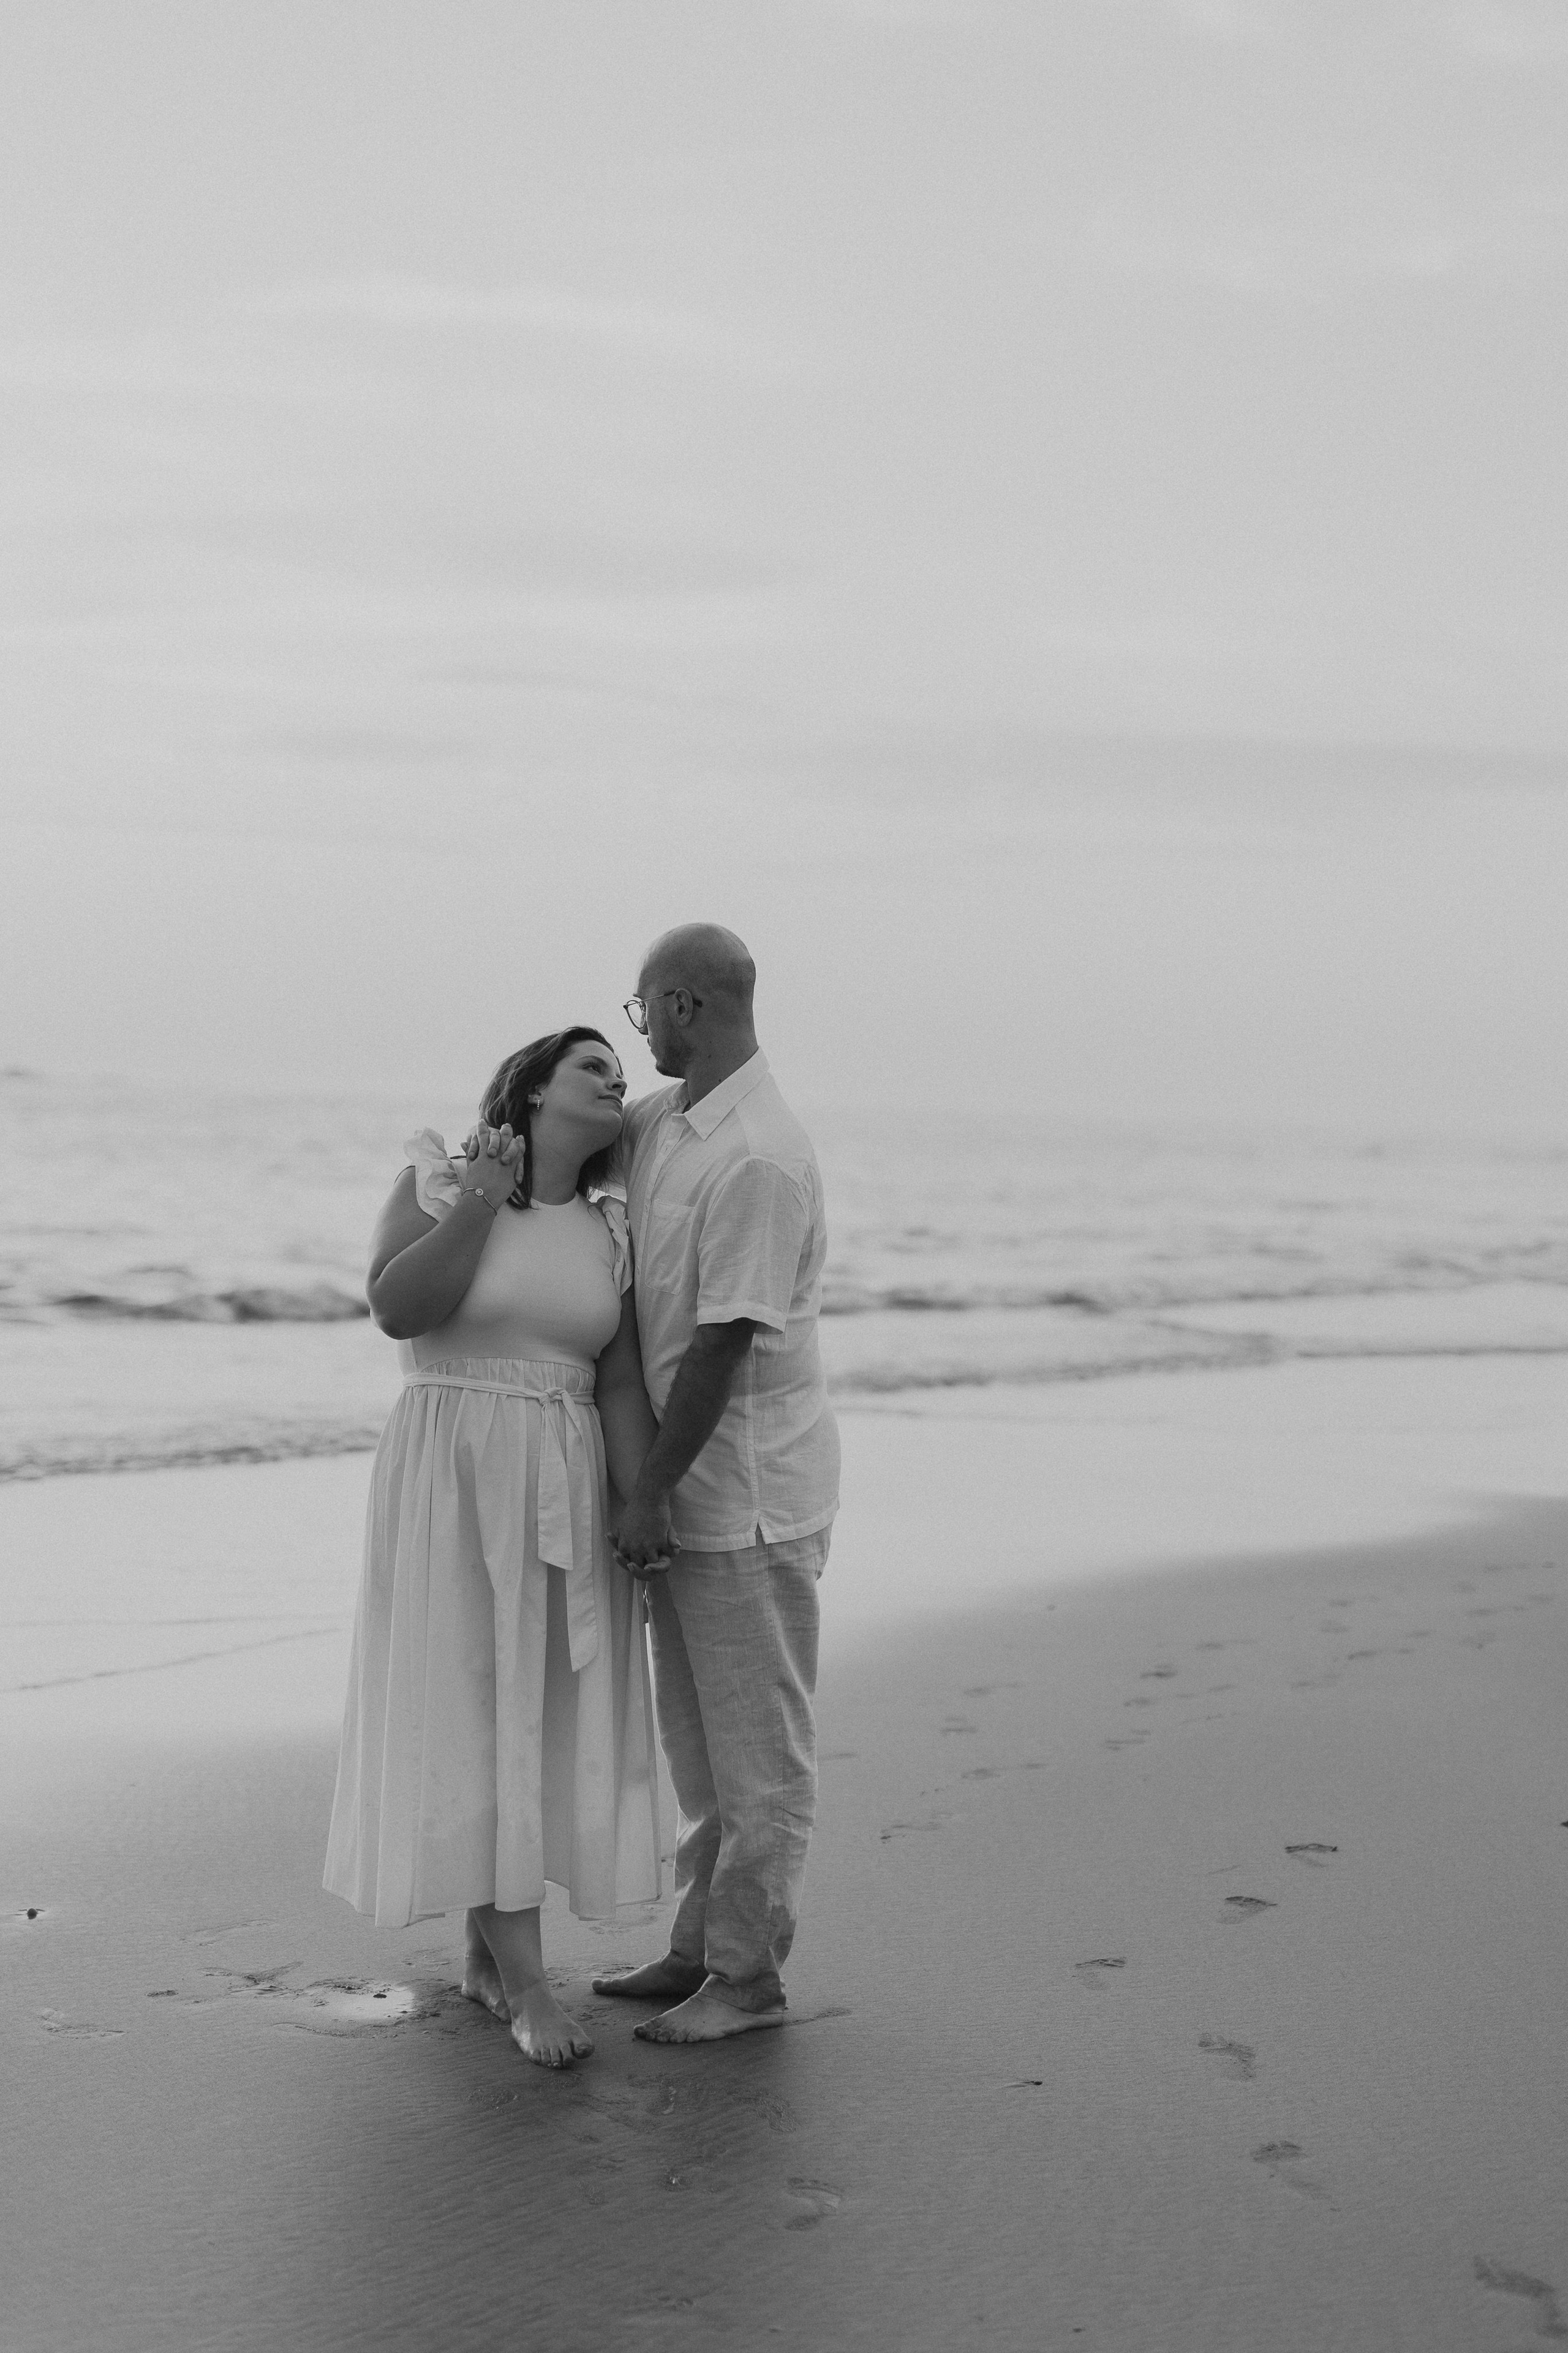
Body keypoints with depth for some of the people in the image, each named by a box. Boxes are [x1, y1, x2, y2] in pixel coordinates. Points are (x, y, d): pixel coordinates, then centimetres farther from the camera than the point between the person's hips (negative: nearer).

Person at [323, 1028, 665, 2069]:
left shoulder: (607, 1232, 7)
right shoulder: (438, 1183, -3)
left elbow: (623, 1390, 1)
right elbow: (398, 1308, -17)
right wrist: (481, 1200, -18)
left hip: (565, 1493, 5)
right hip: (450, 1484, -4)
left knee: (545, 1719, 6)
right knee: (475, 1717, -6)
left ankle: (488, 1950, 21)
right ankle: (527, 1984, -5)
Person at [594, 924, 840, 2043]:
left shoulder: (758, 1160, -22)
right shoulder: (668, 1119, 6)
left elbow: (724, 1343, -22)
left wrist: (650, 1493, -18)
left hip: (751, 1490, -9)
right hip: (689, 1487, 9)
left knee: (761, 1742, 2)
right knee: (697, 1736, 16)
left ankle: (749, 1971, 10)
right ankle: (702, 1942, 27)